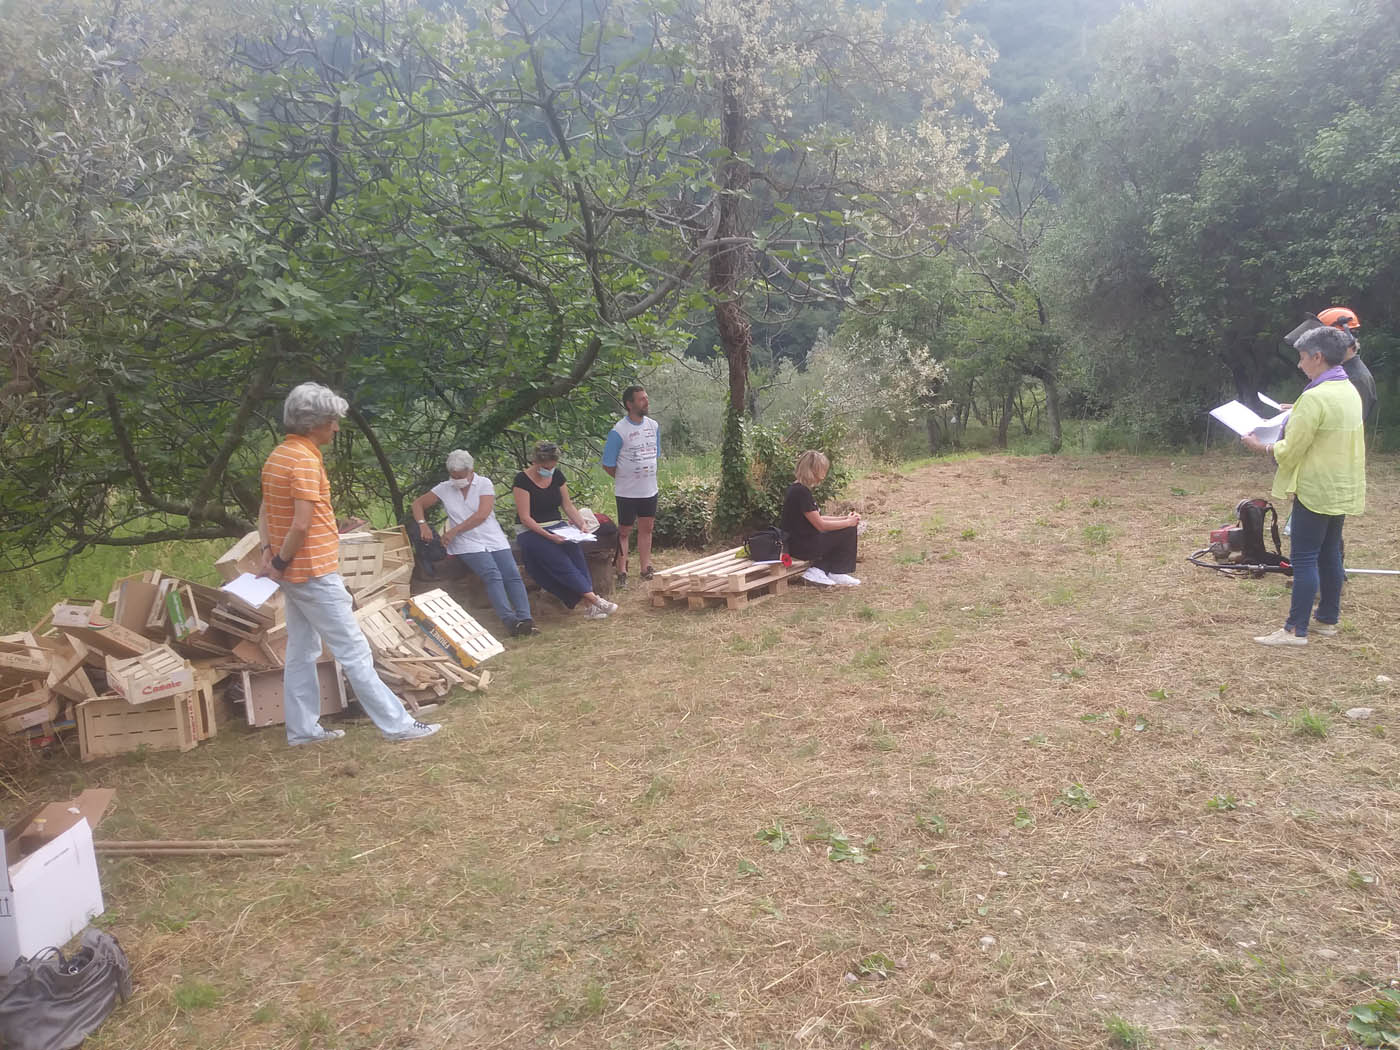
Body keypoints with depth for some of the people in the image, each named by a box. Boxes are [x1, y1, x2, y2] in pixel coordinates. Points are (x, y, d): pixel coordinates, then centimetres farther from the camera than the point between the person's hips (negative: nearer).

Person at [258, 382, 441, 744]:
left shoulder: (277, 456, 12)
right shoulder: (306, 460, -19)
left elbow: (264, 511, 17)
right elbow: (301, 525, -24)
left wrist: (269, 551, 6)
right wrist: (281, 562, -11)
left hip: (293, 574, 10)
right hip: (315, 573, -10)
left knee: (302, 651, 14)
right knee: (354, 652, -5)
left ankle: (303, 728, 21)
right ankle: (396, 724, 1)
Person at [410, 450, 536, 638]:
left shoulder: (484, 483, 2)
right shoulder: (444, 489, 10)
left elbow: (482, 515, -9)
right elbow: (418, 504, 15)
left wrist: (454, 530, -11)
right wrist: (423, 525, -5)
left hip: (494, 539, 1)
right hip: (468, 544, -1)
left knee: (513, 575, -17)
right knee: (492, 574, -24)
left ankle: (525, 618, -25)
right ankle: (509, 620, -35)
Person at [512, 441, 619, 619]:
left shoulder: (557, 476, 7)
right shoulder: (522, 481, -11)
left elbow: (567, 505, 12)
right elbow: (525, 517, -15)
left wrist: (581, 525, -6)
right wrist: (548, 536, -25)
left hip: (556, 527, 5)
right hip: (532, 531, -5)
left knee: (574, 550, -26)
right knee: (559, 560, -29)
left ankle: (589, 605, -32)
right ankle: (593, 599, -32)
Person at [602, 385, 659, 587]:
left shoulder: (654, 426, 4)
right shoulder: (618, 432, -15)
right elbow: (608, 465, -10)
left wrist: (646, 475, 12)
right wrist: (625, 478, 0)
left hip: (649, 489, 6)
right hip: (627, 492, -5)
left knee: (646, 528, 13)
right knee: (624, 531, 3)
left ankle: (645, 569, 23)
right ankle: (622, 572, 11)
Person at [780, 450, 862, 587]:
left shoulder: (797, 489, 11)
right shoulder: (801, 492, -21)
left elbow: (817, 518, 15)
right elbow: (820, 525, -19)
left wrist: (844, 518, 6)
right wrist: (848, 522, -7)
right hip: (801, 546, -10)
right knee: (849, 532, -4)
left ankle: (817, 571, 6)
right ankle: (837, 574, 9)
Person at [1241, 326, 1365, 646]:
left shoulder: (1315, 397, -21)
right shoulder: (1350, 392, 7)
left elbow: (1289, 451, -18)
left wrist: (1259, 446, -2)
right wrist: (1297, 416, 18)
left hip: (1316, 490, -9)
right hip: (1343, 489, 9)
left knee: (1304, 559, -5)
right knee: (1329, 554, 16)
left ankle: (1296, 629, -2)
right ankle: (1328, 619, 25)